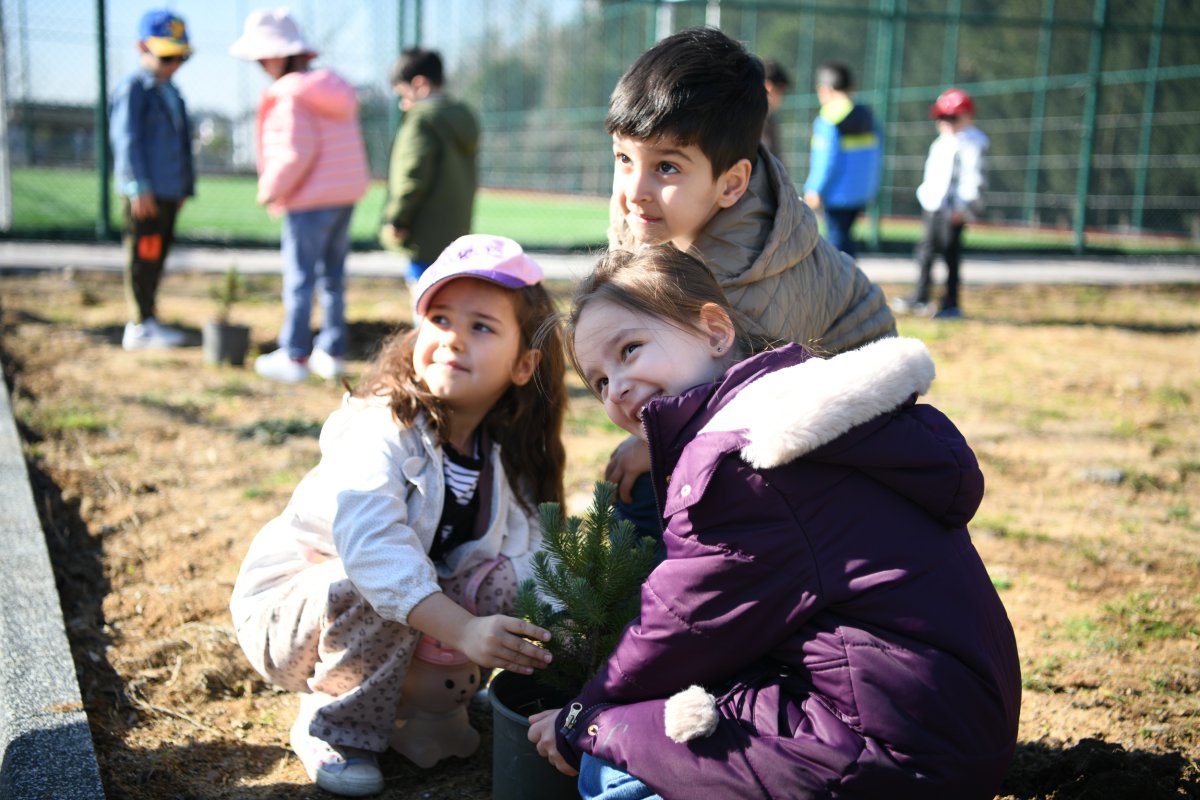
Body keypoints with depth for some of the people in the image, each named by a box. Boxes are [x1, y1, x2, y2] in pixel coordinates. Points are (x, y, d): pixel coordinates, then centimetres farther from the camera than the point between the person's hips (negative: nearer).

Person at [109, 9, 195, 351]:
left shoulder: (172, 92, 19)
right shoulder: (133, 88, -8)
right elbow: (126, 139, -13)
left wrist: (185, 187, 20)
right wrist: (139, 187, -19)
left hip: (169, 191, 8)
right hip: (145, 193, -8)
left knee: (157, 258, 12)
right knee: (143, 256, -7)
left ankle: (148, 321, 20)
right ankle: (139, 326, -3)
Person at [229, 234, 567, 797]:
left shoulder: (508, 457, -6)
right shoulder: (380, 431, -27)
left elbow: (529, 552, -14)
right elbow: (371, 544, -42)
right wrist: (462, 629, -51)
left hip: (416, 602, 5)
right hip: (289, 606, -5)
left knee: (501, 581, -17)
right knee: (376, 592, -36)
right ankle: (331, 728, -12)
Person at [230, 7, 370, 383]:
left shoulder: (291, 96, -14)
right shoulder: (333, 88, 11)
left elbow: (297, 153, -20)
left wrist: (271, 189, -7)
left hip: (311, 201, -8)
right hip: (346, 195, 8)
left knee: (299, 280, 1)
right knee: (332, 277, 14)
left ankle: (294, 356, 6)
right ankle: (332, 352, 19)